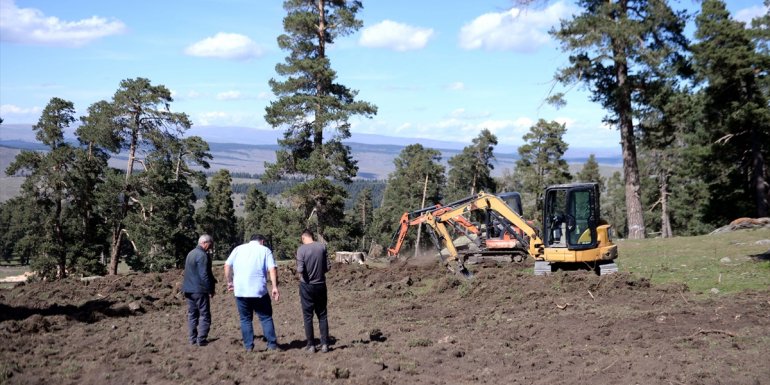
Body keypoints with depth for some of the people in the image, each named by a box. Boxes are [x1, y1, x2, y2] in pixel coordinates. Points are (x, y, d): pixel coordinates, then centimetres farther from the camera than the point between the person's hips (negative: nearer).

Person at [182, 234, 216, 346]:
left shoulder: (191, 253, 14)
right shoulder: (202, 255, -16)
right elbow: (204, 275, -20)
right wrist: (210, 289, -12)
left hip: (188, 289, 9)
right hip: (199, 290, -9)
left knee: (192, 314, 13)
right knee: (204, 315, -1)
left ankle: (193, 339, 16)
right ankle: (201, 339, -3)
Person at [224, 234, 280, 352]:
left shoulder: (238, 249, 13)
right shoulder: (265, 250, 6)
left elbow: (227, 265, 6)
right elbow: (272, 269, -6)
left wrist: (230, 282, 14)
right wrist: (275, 287, -9)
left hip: (240, 290, 2)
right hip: (259, 290, -2)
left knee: (245, 319, 11)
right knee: (266, 317, 8)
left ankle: (248, 346, 9)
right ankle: (272, 345, 6)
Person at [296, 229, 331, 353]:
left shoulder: (301, 249, -11)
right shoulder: (322, 247, -3)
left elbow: (300, 269, -19)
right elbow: (328, 267, -2)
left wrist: (299, 274, 3)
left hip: (307, 286, -2)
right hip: (320, 285, 3)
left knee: (308, 316, 7)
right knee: (322, 315, 12)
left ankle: (311, 345, 10)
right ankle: (324, 344, 10)